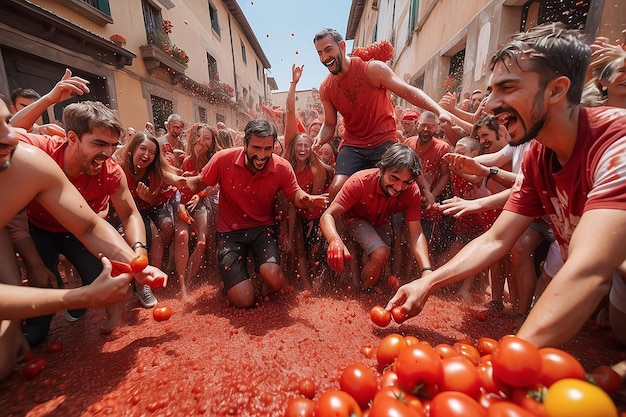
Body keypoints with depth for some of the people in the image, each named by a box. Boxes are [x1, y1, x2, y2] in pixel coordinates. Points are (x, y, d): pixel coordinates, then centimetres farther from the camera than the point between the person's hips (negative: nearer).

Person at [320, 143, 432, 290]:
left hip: (382, 221, 4)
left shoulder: (412, 192, -28)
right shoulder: (360, 181, -36)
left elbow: (416, 234, -30)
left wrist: (427, 271, -47)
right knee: (380, 253, -26)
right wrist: (334, 240, -62)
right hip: (356, 218, -3)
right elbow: (328, 215, -40)